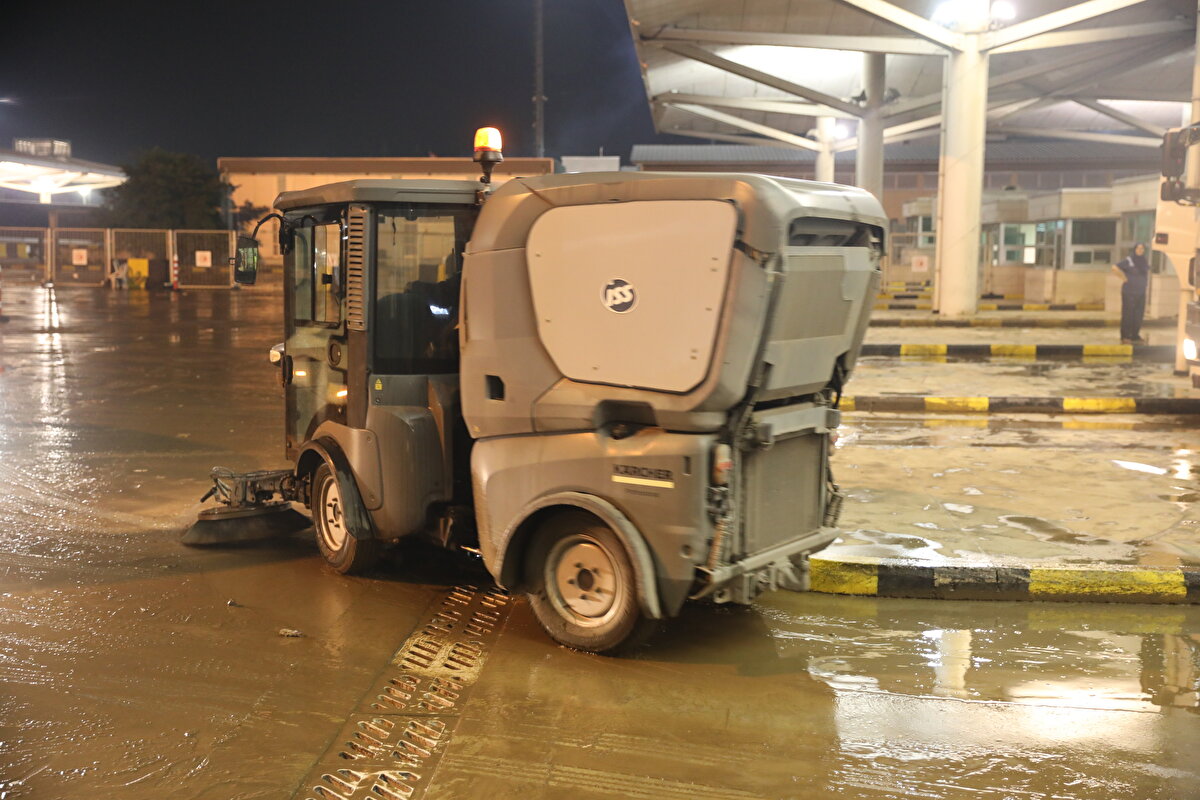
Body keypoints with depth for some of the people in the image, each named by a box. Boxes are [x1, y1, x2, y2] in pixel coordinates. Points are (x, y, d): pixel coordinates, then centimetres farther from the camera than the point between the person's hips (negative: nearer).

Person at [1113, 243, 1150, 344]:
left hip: (1141, 292, 7)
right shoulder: (1128, 261, -8)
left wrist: (1146, 281, 17)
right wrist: (1124, 277, -13)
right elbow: (1115, 267, -15)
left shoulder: (1145, 262, 13)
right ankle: (1125, 337, 2)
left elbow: (1147, 271, 33)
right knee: (1127, 314, -4)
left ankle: (1135, 336, 16)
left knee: (1139, 315, 7)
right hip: (1129, 292, -7)